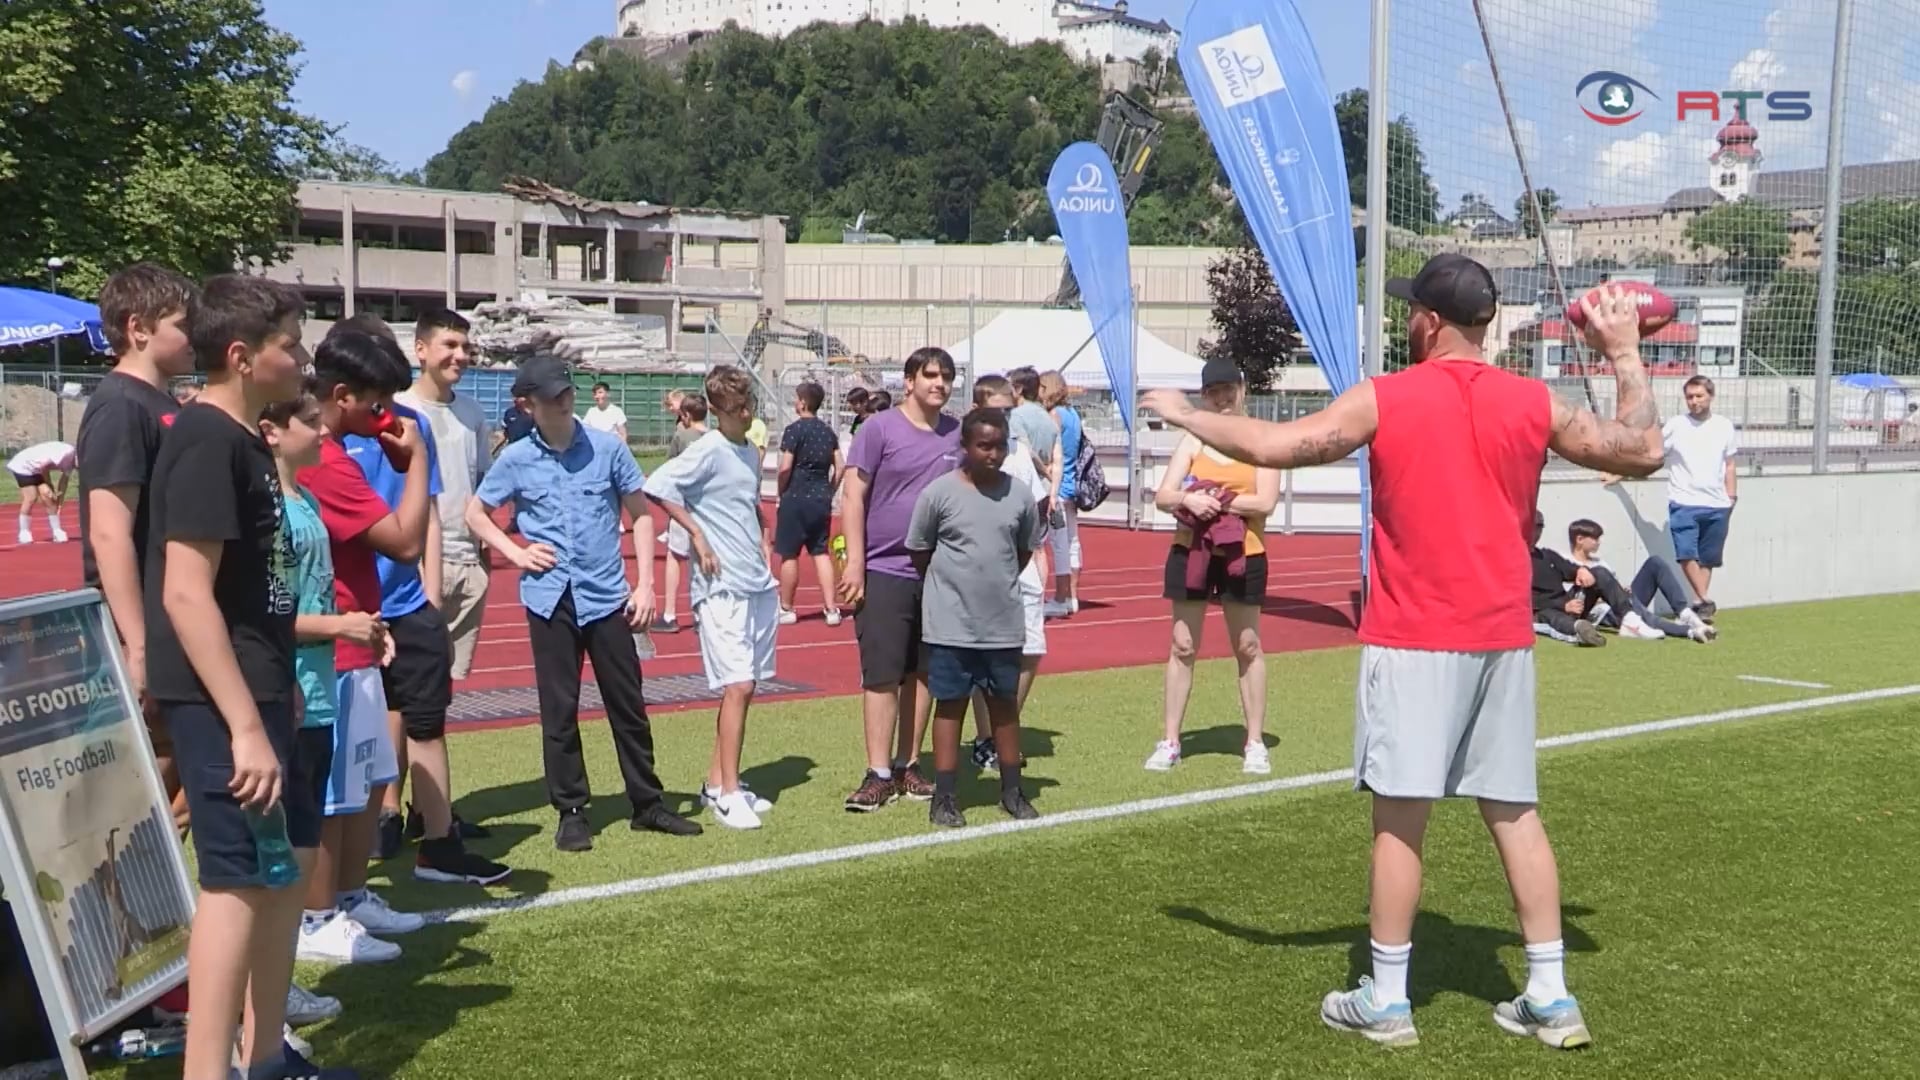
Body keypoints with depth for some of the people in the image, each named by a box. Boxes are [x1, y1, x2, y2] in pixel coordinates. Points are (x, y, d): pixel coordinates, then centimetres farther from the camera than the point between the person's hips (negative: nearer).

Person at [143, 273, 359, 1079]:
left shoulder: (245, 440, 12)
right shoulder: (207, 441, -17)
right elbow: (185, 592, -24)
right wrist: (245, 725, -26)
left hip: (262, 688, 10)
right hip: (222, 700, -10)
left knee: (289, 861, 16)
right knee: (237, 879, -7)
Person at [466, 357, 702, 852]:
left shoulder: (607, 448, 0)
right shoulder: (516, 460, 1)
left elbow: (640, 514, 6)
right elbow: (475, 513, 14)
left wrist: (645, 584, 1)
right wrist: (515, 552, 0)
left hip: (607, 595, 0)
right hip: (550, 599, 0)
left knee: (628, 704, 7)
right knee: (559, 711, 5)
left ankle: (647, 803, 19)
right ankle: (571, 812, 16)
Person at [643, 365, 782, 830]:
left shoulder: (752, 452, 14)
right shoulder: (707, 452, -10)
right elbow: (655, 487, -18)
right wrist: (697, 534, -15)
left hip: (759, 585, 8)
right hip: (722, 587, -8)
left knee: (743, 686, 10)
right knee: (738, 686, -11)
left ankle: (717, 782, 20)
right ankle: (728, 794, -4)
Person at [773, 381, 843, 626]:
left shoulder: (795, 430, -11)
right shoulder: (828, 431, 9)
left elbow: (785, 468, -15)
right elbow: (839, 467, 9)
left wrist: (781, 492, -1)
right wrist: (828, 492, 15)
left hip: (796, 498, -6)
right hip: (821, 500, 6)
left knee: (789, 555, 5)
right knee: (821, 553, 10)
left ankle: (786, 609, 13)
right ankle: (831, 609, 4)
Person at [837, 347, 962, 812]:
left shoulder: (956, 434, 9)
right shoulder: (879, 428, -4)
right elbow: (852, 497, -6)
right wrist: (854, 562, -12)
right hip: (885, 571, -5)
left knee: (923, 673, 10)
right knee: (882, 674, -3)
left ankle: (908, 766, 21)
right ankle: (879, 775, 2)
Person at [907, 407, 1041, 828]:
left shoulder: (1019, 496, -1)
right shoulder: (939, 493, -10)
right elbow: (919, 551, 0)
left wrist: (999, 583, 11)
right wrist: (949, 588, 6)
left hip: (1004, 624, 3)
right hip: (951, 624, -3)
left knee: (1005, 704, 13)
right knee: (950, 705, 4)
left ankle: (1011, 790, 25)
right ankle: (944, 798, 11)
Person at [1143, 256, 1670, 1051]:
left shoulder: (1384, 400, -8)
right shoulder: (1533, 403, 3)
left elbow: (1276, 446, -8)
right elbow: (1643, 452, 9)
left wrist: (1185, 415, 7)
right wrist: (1625, 353, 20)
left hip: (1414, 638, -4)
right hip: (1502, 636, 5)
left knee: (1400, 816, 1)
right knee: (1516, 812, 11)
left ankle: (1387, 1001, 8)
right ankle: (1551, 996, 16)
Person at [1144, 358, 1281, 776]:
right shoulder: (1192, 441, 6)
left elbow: (1265, 502, -12)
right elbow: (1162, 497, -1)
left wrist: (1215, 499, -16)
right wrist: (1190, 499, -22)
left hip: (1243, 556, -2)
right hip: (1190, 553, 2)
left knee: (1248, 647, 6)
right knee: (1182, 646, 5)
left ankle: (1255, 742, 15)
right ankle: (1169, 741, 11)